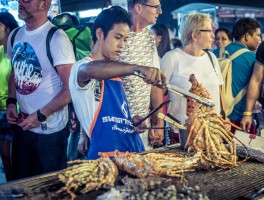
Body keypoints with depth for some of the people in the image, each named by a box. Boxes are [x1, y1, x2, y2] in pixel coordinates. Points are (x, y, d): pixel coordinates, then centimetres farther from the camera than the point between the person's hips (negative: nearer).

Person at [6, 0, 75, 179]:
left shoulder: (56, 39, -17)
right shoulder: (15, 36, 4)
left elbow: (71, 87, -19)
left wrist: (40, 116, -18)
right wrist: (11, 102, 2)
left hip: (50, 130, -6)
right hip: (22, 125, 6)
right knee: (22, 181, 21)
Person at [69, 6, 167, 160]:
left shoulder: (115, 71, 17)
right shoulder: (82, 68, -9)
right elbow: (91, 70, -35)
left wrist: (130, 122, 5)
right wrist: (137, 68, -48)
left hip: (133, 150, 8)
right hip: (106, 154, -8)